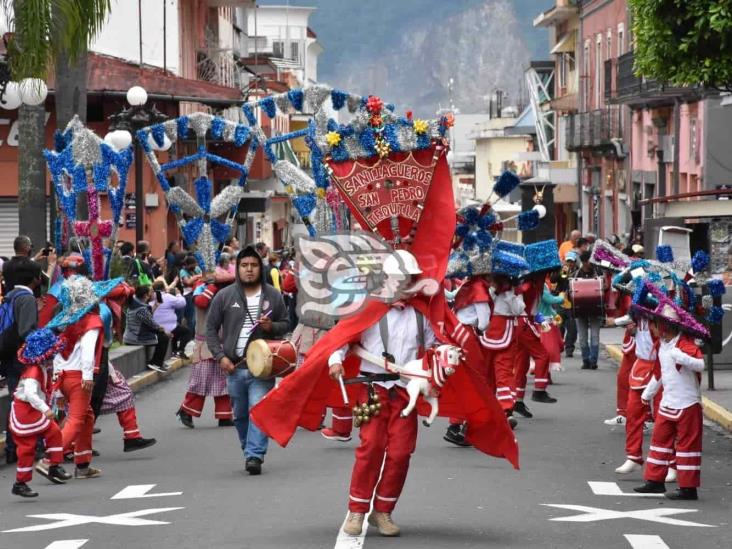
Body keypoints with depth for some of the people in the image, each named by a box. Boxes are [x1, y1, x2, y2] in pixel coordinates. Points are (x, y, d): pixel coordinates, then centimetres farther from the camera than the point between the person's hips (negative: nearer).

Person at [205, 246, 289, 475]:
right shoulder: (224, 296, 4)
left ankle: (254, 456, -15)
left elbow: (286, 325, 14)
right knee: (240, 414, 11)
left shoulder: (274, 296, 5)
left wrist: (272, 327, -10)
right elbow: (211, 329, 8)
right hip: (234, 366, 2)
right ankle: (250, 451, 27)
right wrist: (220, 356, -2)